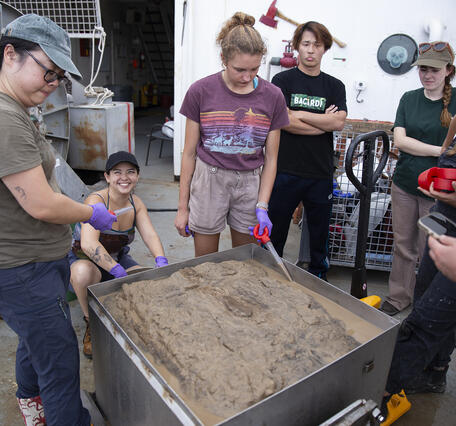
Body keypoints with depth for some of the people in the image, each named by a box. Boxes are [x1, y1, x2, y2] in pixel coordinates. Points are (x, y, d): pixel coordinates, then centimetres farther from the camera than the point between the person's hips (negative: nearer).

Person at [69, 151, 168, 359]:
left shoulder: (136, 204, -5)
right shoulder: (96, 200, -26)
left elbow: (150, 236, -16)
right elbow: (88, 244, -39)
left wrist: (161, 262, -35)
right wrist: (121, 273, -44)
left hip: (118, 258, 5)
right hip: (83, 260, -5)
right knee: (83, 272, -40)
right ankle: (91, 322, -11)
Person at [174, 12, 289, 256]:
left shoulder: (272, 97, -2)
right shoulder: (201, 91, -6)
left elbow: (270, 158, 2)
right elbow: (189, 153, 0)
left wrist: (262, 207, -7)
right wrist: (183, 206, 1)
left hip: (250, 183, 2)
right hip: (209, 181, -1)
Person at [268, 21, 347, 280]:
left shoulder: (335, 86, 11)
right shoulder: (282, 80, 3)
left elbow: (339, 122, -6)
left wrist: (300, 114, -9)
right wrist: (324, 122, -6)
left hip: (321, 172, 3)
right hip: (286, 169, -2)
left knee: (320, 233, 13)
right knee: (276, 232, 8)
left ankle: (319, 276, 31)